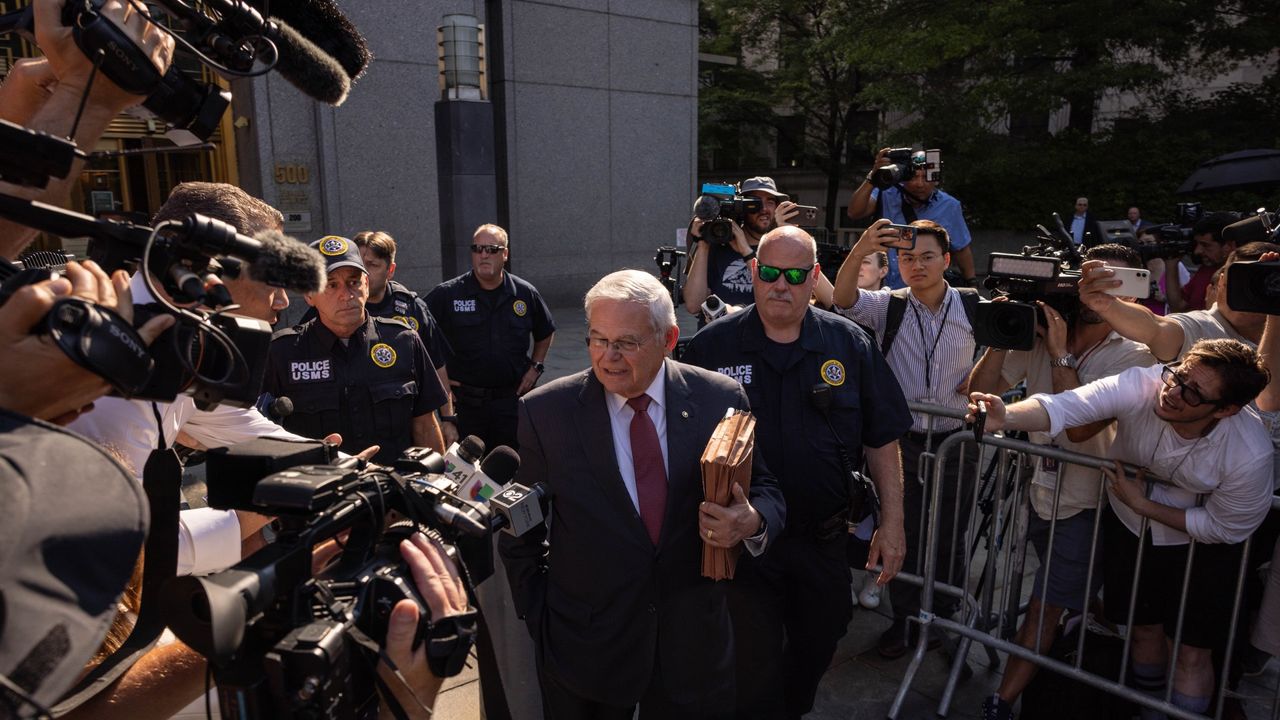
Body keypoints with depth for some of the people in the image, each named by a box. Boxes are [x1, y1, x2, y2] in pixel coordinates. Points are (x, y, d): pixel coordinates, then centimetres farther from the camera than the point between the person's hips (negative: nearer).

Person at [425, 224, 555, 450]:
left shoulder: (525, 293, 3)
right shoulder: (447, 294, -4)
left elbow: (545, 333, 19)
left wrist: (536, 367, 8)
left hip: (513, 398, 2)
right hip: (464, 403, -1)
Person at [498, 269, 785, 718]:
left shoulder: (720, 399, -8)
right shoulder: (545, 412, -10)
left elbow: (764, 491, 1)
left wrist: (753, 522, -20)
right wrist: (540, 620, -2)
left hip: (694, 644, 1)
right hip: (584, 647, 0)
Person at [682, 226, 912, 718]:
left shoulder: (850, 345, -3)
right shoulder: (711, 346, -8)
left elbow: (883, 440, 2)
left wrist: (892, 522, -1)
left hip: (823, 542, 3)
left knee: (818, 646, 24)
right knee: (753, 672, 8)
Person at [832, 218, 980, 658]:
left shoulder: (973, 307, -4)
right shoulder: (888, 307, -8)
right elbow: (843, 300, -26)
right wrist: (859, 252, -44)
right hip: (903, 440, -1)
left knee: (950, 536, 15)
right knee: (903, 534, 8)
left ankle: (945, 618, 37)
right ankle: (904, 619, 27)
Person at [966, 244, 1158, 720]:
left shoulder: (1133, 358, -15)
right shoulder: (1037, 337, -4)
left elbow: (1079, 425, -28)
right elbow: (979, 393, -9)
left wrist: (1060, 354, -26)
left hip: (1084, 503, -4)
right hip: (1038, 490, 4)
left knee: (1047, 604, 2)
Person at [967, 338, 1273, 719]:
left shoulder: (1250, 455, -33)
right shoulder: (1140, 386, -33)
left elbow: (1225, 528, -18)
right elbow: (1068, 406, -46)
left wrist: (1142, 504, -24)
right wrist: (1006, 417, -65)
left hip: (1200, 543, -2)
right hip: (1128, 526, 2)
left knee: (1193, 652, 6)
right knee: (1143, 629, 20)